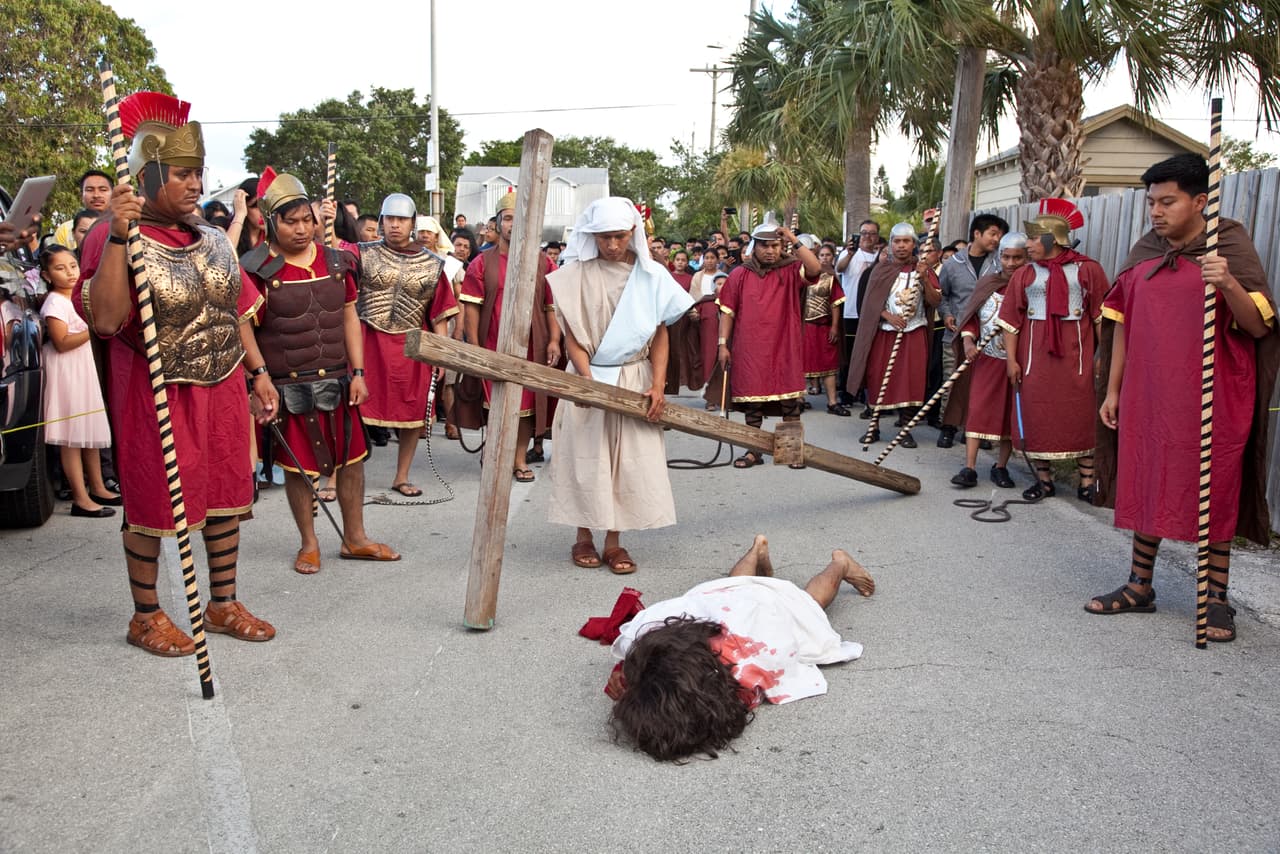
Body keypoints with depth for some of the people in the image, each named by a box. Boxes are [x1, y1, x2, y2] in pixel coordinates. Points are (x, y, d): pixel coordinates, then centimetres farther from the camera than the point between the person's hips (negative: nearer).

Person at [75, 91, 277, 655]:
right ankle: (146, 616, 23)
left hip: (223, 388, 6)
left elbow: (236, 309, 14)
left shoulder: (209, 236, 6)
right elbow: (104, 320, -27)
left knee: (227, 497, 12)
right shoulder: (113, 238, -14)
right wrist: (116, 236, -33)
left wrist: (258, 372, 11)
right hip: (157, 393, -6)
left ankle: (223, 604, 28)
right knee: (152, 506, 5)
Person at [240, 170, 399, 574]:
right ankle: (309, 544, 23)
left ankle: (354, 539, 25)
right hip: (288, 386, -4)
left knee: (352, 457, 10)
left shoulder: (336, 261, 6)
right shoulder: (257, 269, -9)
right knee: (298, 466, 6)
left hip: (336, 381, 5)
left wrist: (357, 372, 5)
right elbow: (246, 331, -8)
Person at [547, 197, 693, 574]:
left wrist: (658, 385, -7)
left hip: (634, 378, 1)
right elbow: (572, 334, -6)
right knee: (587, 455, 4)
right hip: (589, 377, -1)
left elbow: (660, 334, 3)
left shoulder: (652, 275, 0)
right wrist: (587, 378, -19)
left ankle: (614, 541, 11)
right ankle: (583, 537, 17)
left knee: (630, 458, 1)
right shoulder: (577, 274, -4)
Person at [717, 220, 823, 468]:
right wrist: (723, 345, 1)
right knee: (752, 401, 6)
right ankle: (753, 451, 17)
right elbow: (727, 311, 6)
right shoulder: (739, 275, 5)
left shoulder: (790, 271, 3)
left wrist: (795, 241, -16)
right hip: (749, 350, 1)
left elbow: (815, 268, -17)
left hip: (784, 348, -1)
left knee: (790, 400, 1)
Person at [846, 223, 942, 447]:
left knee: (910, 379, -2)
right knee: (877, 377, 0)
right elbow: (872, 302, 1)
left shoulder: (923, 269, 6)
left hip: (914, 333, 0)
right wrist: (889, 316, -15)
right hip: (884, 331, 0)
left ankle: (905, 427, 5)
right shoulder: (881, 270, 5)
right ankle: (873, 426, 10)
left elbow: (935, 301, -3)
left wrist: (924, 279, -18)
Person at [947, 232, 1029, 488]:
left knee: (1011, 414, 7)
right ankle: (969, 468, -2)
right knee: (977, 410, -3)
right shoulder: (986, 284, 5)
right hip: (986, 359, 2)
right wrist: (968, 341, -10)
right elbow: (970, 316, 7)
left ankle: (1000, 467, 21)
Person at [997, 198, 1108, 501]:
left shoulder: (1087, 269, 1)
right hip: (1035, 354, 2)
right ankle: (1044, 479, 16)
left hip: (1075, 353, -2)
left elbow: (1102, 315, 1)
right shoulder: (1025, 275, 5)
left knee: (1081, 414, 1)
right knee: (1037, 414, 4)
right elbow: (1011, 319, 4)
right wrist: (1011, 359, -1)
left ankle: (1087, 482, 8)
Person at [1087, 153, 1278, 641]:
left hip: (1212, 400, -4)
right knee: (1146, 488, 10)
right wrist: (1112, 390, 11)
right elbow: (1122, 323, 13)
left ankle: (1217, 598, 13)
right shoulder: (1143, 253, 8)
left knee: (1214, 494, 2)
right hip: (1148, 397, 4)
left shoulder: (1231, 247, -5)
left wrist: (1228, 284, -29)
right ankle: (1139, 587, 22)